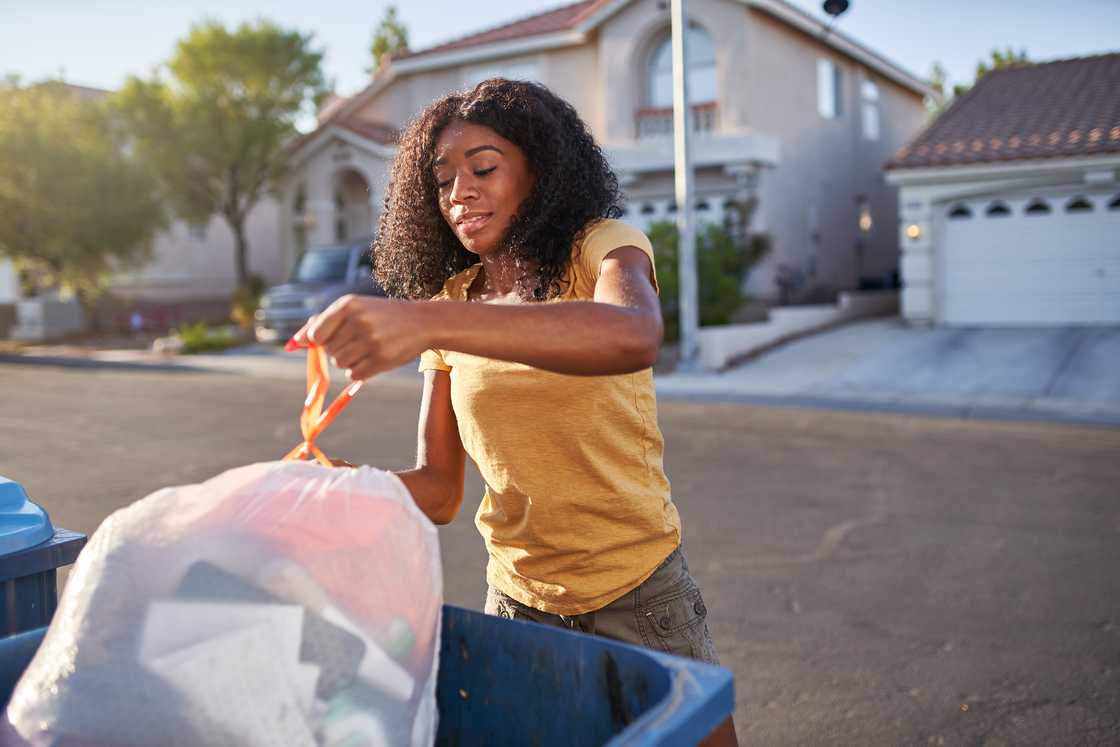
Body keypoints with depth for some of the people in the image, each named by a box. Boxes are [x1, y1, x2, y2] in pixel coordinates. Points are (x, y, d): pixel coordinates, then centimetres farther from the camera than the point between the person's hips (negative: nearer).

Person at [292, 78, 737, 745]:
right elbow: (439, 490, -1)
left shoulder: (602, 248, -10)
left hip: (639, 595, -3)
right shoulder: (450, 300, 3)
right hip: (517, 599, 4)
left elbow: (636, 336, -37)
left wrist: (427, 322, -46)